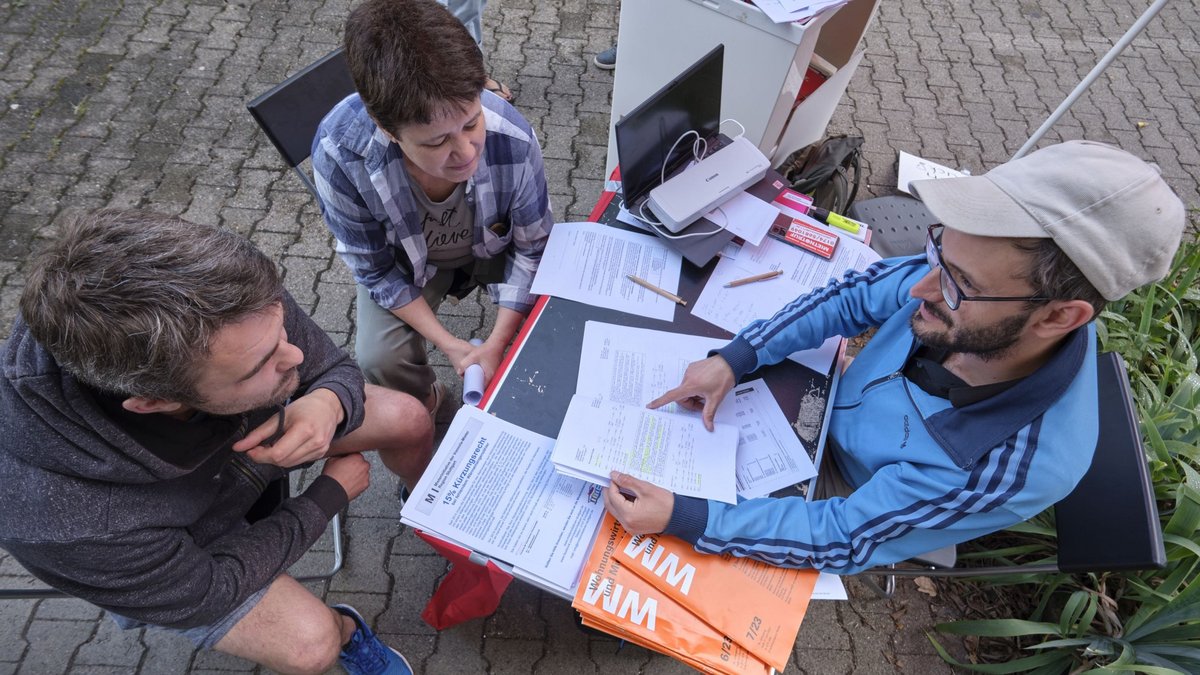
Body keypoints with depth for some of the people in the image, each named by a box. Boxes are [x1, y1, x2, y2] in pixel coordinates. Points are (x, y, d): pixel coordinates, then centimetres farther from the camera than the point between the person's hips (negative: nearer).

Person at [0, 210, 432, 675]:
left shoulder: (235, 308, -36)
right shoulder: (65, 523, -42)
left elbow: (335, 369, -16)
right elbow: (207, 589, -23)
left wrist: (329, 404, -39)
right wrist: (334, 490, -17)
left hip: (253, 429, 4)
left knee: (410, 421, 0)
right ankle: (346, 630, 24)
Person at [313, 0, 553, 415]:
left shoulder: (513, 140, -36)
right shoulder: (338, 152, -35)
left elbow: (532, 247, -17)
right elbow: (375, 270, -18)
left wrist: (497, 343, -22)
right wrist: (448, 343, -22)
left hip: (494, 244, 1)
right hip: (405, 258, 0)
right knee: (380, 361, -20)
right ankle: (421, 401, 18)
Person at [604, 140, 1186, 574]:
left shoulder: (1011, 467, -41)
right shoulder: (968, 280, -29)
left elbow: (842, 539, -32)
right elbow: (856, 295, -12)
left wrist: (680, 517, -39)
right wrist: (733, 359, -24)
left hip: (836, 489, -4)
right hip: (837, 406, 4)